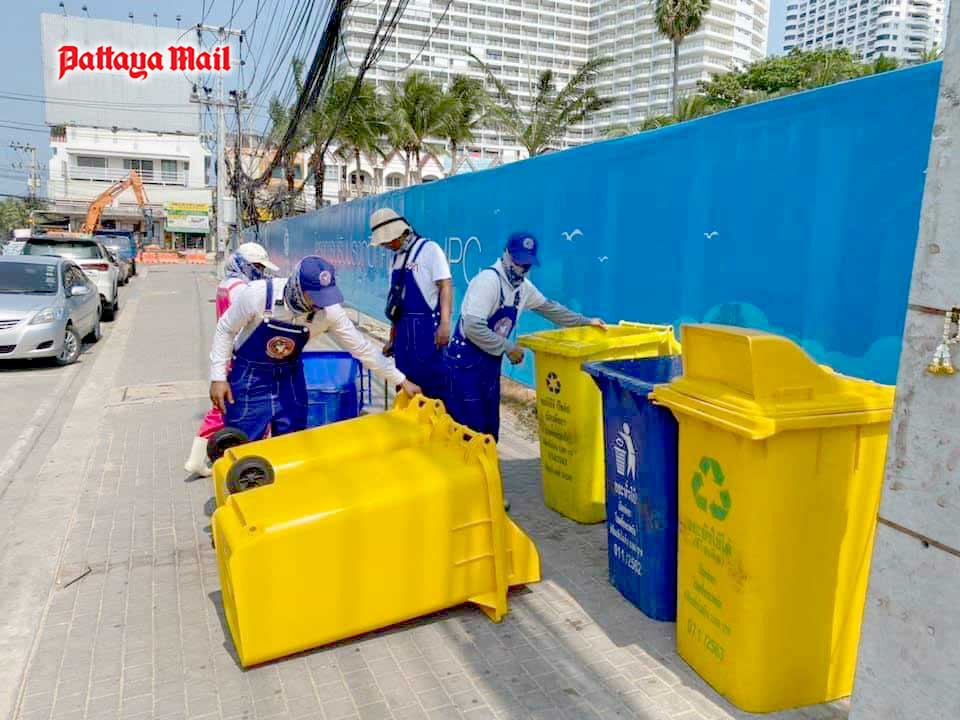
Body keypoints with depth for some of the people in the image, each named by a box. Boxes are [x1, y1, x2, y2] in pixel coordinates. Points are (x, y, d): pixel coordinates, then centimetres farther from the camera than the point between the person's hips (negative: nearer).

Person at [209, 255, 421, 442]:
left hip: (290, 378, 3)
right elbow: (226, 329, -11)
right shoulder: (258, 294, -27)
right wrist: (218, 377, -11)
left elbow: (361, 347, -11)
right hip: (249, 376, -2)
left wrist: (401, 381, -7)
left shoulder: (329, 310, -21)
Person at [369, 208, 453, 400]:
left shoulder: (429, 249, -5)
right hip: (403, 329, 7)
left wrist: (444, 324, -21)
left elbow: (445, 285, -12)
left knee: (431, 382, -6)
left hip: (426, 327, -7)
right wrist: (392, 338, 19)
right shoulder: (396, 258, 16)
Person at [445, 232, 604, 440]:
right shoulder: (488, 280, -19)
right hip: (467, 363, -8)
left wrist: (585, 321, 24)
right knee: (469, 428, -6)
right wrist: (508, 348, -19)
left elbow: (549, 308, 23)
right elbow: (473, 328, -27)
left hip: (491, 363, 8)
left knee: (490, 427, 12)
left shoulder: (523, 286, 6)